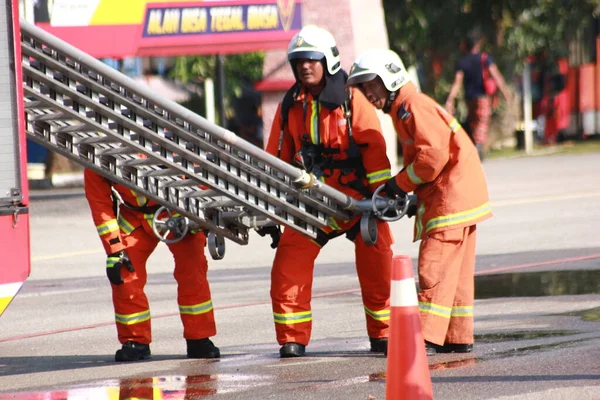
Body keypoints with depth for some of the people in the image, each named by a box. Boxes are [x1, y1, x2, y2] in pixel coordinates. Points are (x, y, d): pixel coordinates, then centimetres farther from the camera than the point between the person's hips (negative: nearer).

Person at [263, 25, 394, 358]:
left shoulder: (351, 100, -5)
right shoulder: (290, 106, 7)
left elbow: (374, 147, -7)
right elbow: (277, 155, 13)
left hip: (356, 198, -3)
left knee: (376, 268, -1)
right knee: (287, 266, -9)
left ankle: (382, 334, 15)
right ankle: (292, 338, -2)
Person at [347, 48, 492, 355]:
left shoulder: (414, 106, -14)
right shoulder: (402, 110, 18)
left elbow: (433, 154, -23)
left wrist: (401, 184, -13)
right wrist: (404, 190, 7)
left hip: (452, 194, -11)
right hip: (457, 199, 11)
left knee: (434, 266, -13)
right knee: (455, 270, 14)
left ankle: (428, 338, -15)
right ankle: (458, 337, 19)